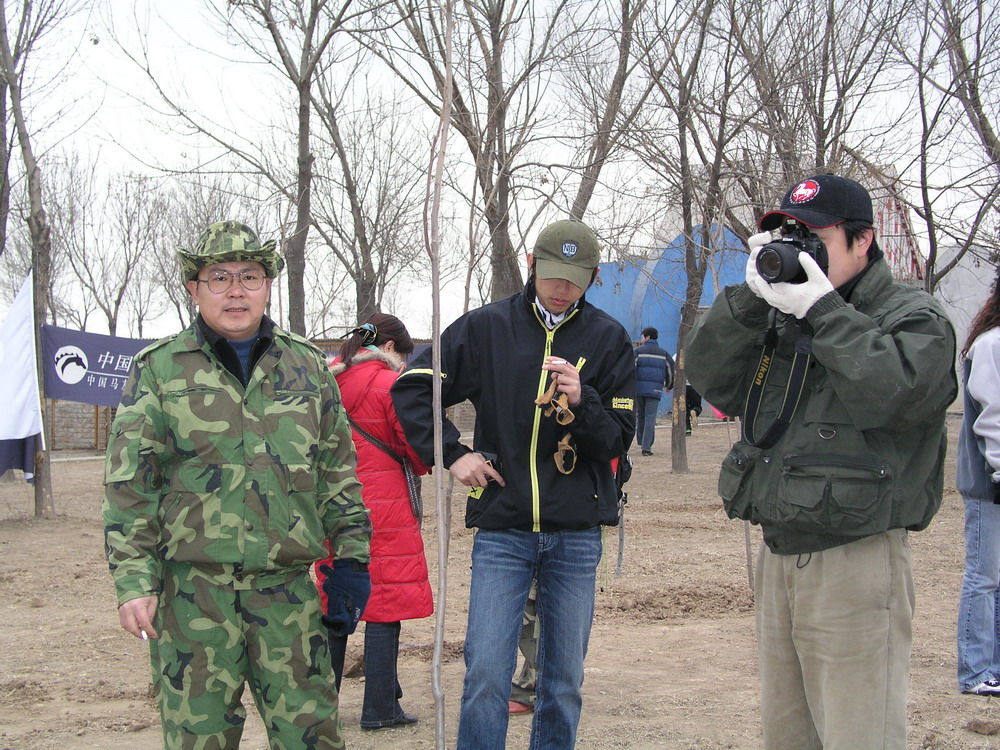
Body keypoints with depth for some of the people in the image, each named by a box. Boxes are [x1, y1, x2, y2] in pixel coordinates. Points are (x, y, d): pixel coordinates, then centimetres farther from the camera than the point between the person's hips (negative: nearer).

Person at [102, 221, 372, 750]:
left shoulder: (307, 365, 11)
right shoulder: (159, 368, 3)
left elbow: (338, 469, 15)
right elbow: (128, 483, -1)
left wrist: (351, 558, 10)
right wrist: (133, 579, -8)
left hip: (288, 588, 2)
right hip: (192, 589, -2)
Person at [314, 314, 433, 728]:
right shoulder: (390, 384, -9)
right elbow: (418, 449, -5)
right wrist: (422, 465, 15)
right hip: (382, 508, -6)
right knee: (385, 605, 0)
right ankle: (380, 709, 3)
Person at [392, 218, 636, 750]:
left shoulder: (607, 338, 2)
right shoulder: (487, 327, 1)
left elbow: (617, 440, -1)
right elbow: (410, 388, 6)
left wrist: (582, 401, -20)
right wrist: (451, 453, -3)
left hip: (576, 535, 1)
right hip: (501, 527, -1)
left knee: (565, 681, 9)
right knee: (486, 673, -5)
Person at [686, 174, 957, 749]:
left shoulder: (915, 317, -3)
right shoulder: (781, 318, 15)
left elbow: (894, 391, -22)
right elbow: (711, 378, 5)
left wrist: (824, 311, -16)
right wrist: (750, 298, -5)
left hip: (857, 564, -7)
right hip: (779, 557, 7)